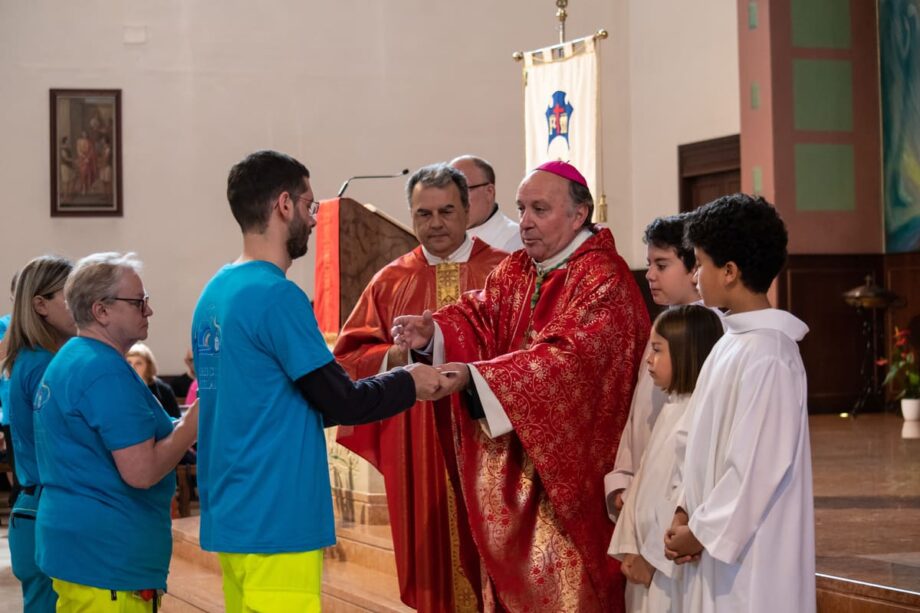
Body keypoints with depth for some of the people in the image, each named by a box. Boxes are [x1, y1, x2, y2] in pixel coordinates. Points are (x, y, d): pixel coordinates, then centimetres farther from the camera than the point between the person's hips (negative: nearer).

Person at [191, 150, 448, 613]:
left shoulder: (215, 292, 11)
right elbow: (341, 402, -12)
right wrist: (409, 383, 5)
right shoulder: (277, 296, -16)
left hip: (230, 516, 9)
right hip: (276, 522, -9)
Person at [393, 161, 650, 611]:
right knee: (513, 575, 13)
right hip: (508, 467, 7)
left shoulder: (604, 280, -13)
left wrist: (474, 375, -33)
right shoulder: (513, 272, 12)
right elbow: (478, 317, 1)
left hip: (566, 468, -7)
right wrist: (434, 332, -23)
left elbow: (570, 359, -26)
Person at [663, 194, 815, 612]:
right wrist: (684, 512, 4)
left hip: (751, 553, -8)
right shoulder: (732, 341, 10)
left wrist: (701, 531, -13)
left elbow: (758, 464, -20)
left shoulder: (766, 353, -18)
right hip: (718, 538, 8)